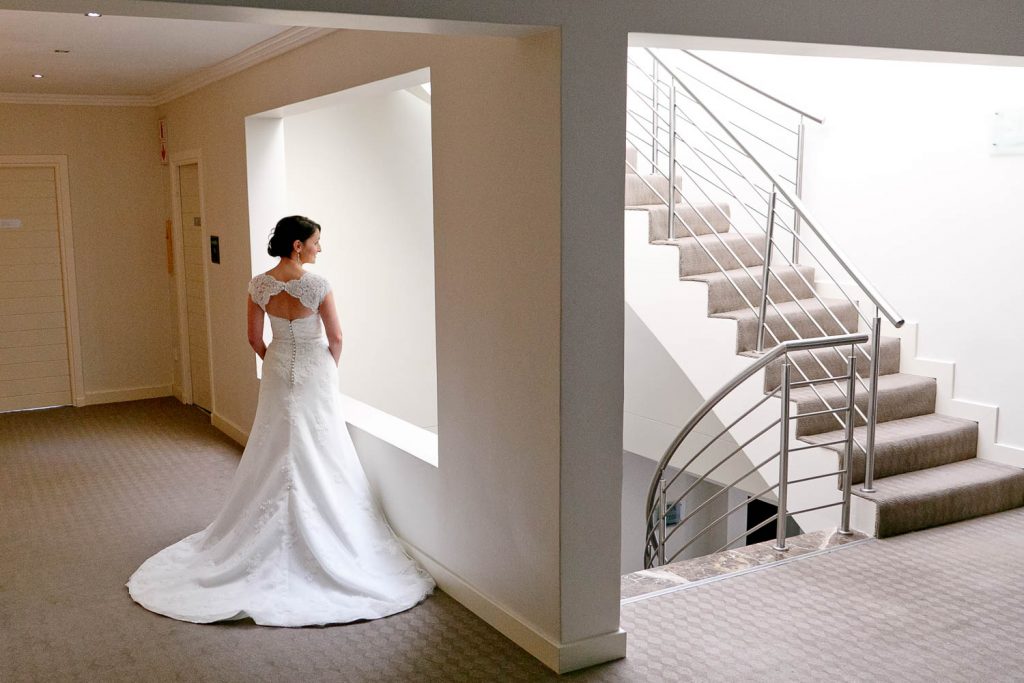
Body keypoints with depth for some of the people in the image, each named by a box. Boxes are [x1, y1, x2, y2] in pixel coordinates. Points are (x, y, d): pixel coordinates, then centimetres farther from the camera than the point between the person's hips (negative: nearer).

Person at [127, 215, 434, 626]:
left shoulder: (259, 285, -5)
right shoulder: (317, 285, -18)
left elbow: (255, 338, 4)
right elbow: (335, 338, -9)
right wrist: (329, 369, 9)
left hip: (277, 376, 4)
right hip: (314, 376, -4)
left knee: (274, 456, 15)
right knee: (317, 457, 6)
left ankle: (268, 534, 24)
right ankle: (323, 535, 14)